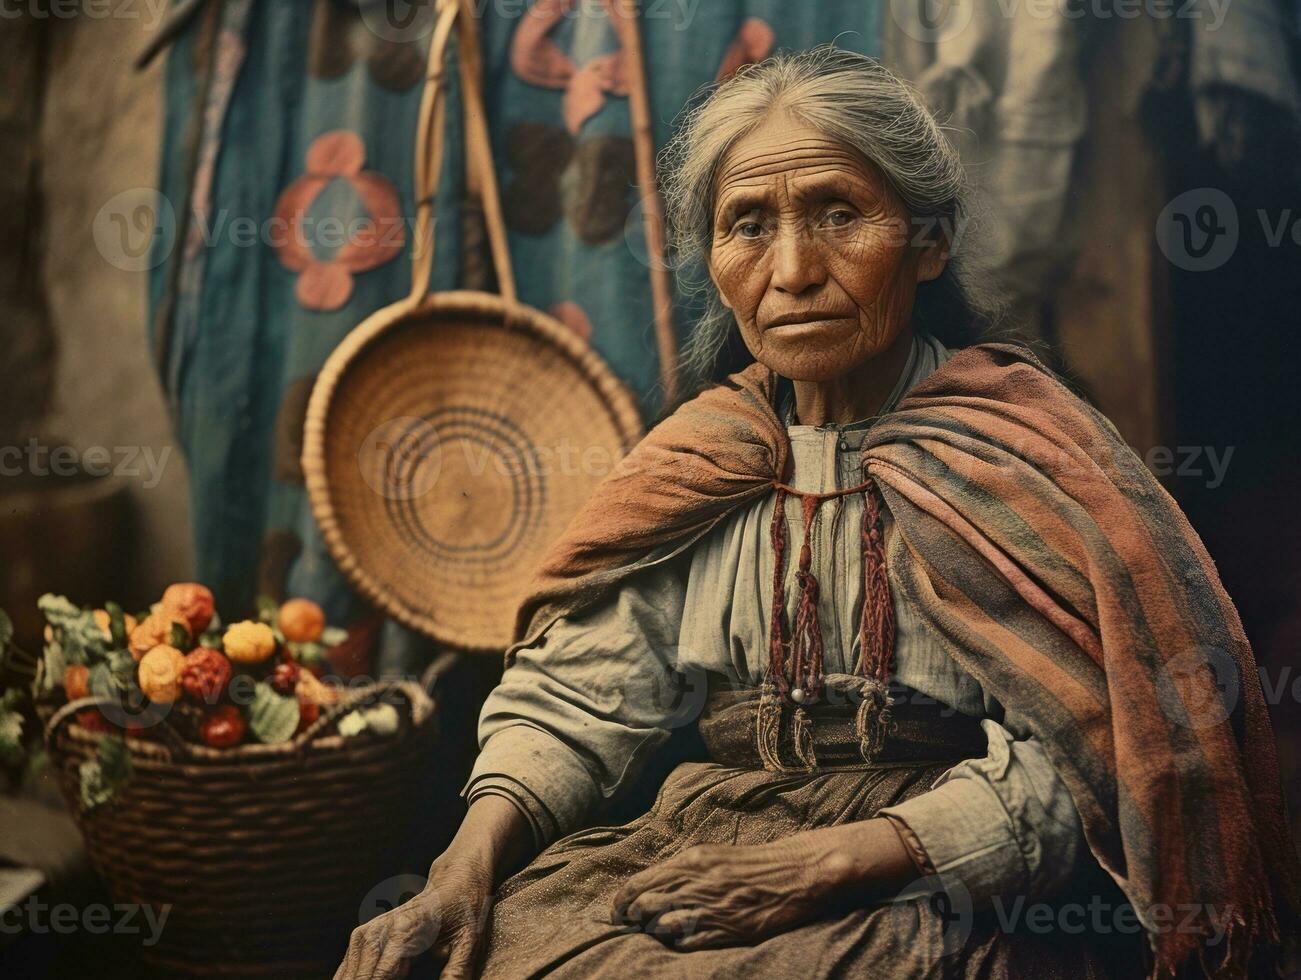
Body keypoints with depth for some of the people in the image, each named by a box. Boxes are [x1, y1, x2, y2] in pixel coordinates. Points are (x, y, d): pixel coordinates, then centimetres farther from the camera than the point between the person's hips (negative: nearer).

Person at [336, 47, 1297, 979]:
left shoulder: (1026, 451, -2)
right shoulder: (698, 462, 11)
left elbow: (1073, 756, -10)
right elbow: (579, 696, 4)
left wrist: (844, 857, -20)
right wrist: (470, 862, -13)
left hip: (955, 898, -3)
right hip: (711, 849, 4)